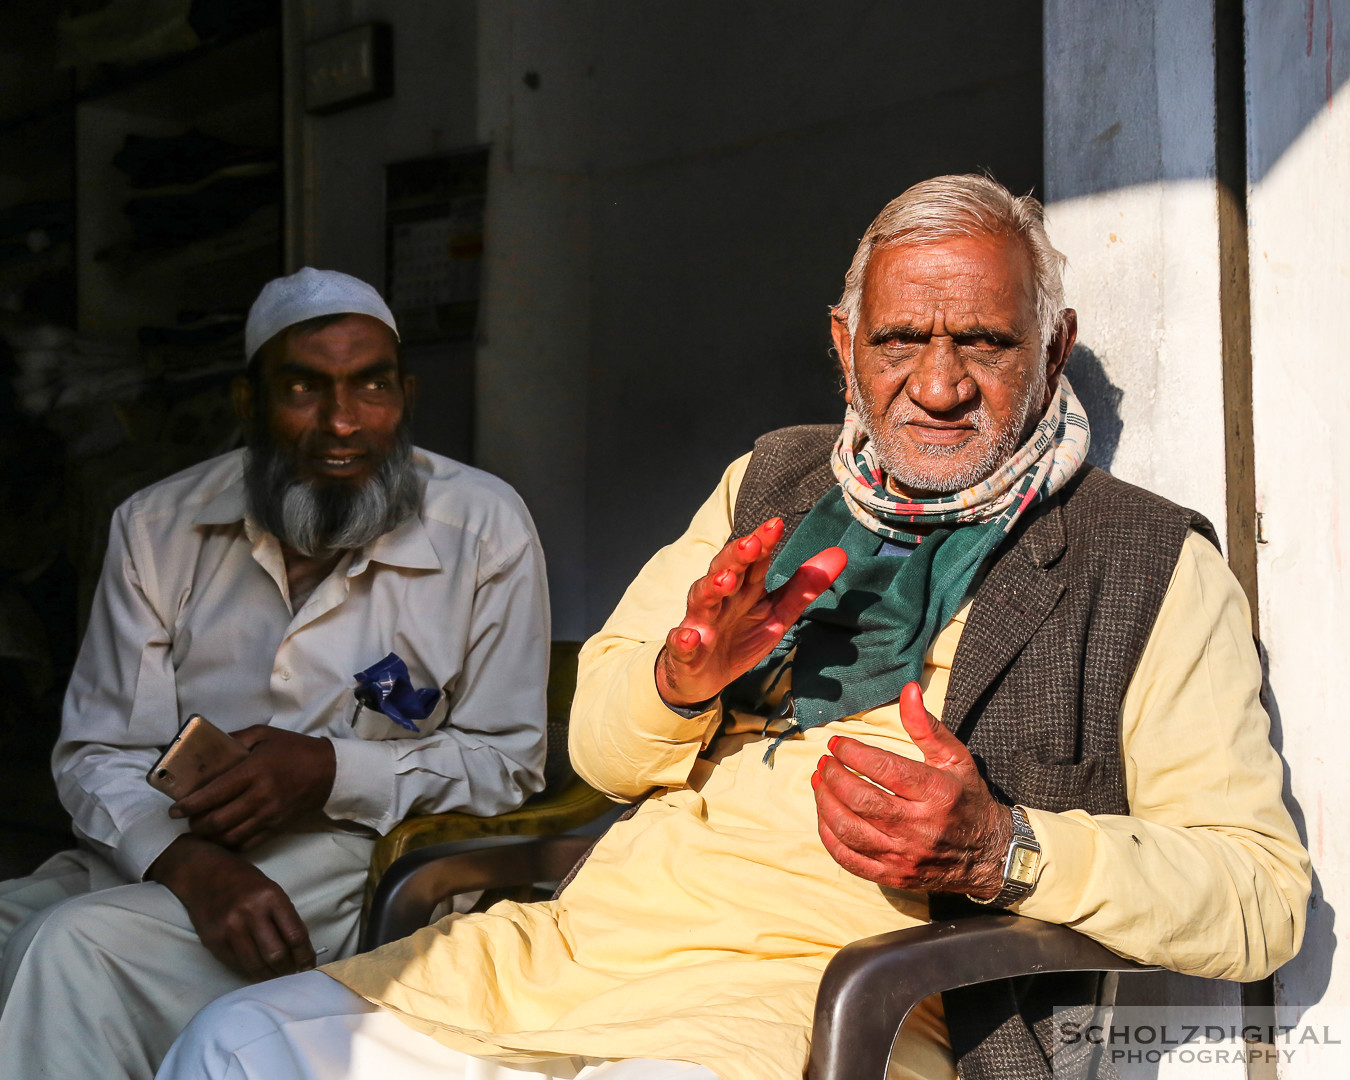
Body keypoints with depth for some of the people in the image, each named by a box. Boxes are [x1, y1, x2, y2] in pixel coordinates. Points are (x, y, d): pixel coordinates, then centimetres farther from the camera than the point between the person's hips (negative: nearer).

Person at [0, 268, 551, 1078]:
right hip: (153, 854, 4)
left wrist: (332, 772, -15)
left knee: (77, 949, -27)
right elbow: (97, 753, 3)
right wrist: (188, 861, -19)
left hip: (341, 859, -3)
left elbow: (509, 764, 1)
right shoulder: (158, 526, 7)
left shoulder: (483, 526, -1)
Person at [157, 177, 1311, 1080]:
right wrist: (683, 673, -8)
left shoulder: (1150, 562, 5)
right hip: (588, 938, 5)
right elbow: (600, 749, 17)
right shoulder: (771, 486, 18)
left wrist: (1004, 850, -17)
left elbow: (1264, 892, -1)